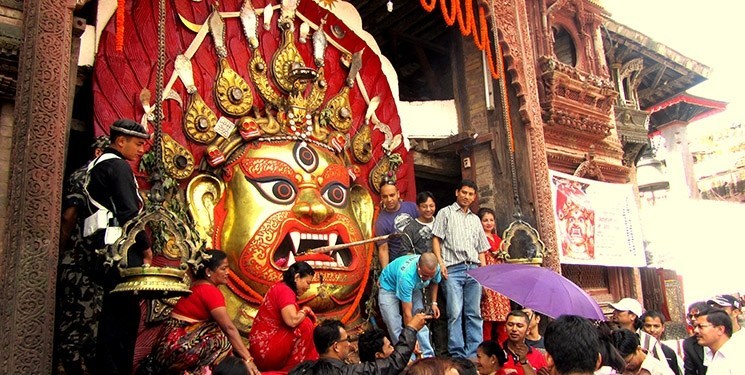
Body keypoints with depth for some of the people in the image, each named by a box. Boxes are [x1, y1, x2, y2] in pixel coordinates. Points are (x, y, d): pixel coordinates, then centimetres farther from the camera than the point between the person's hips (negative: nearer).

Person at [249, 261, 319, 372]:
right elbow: (292, 321, -31)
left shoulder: (282, 288, 13)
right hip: (265, 349, -11)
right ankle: (291, 369, -7)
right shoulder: (284, 290, -17)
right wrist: (305, 310, -13)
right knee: (305, 325, -18)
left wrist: (305, 313, -2)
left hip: (264, 346, 11)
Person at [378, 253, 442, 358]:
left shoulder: (435, 268, -26)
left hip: (414, 287, 5)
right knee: (395, 327, -14)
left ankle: (428, 356, -3)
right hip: (389, 286, -5)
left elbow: (434, 282, 4)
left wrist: (434, 303, -6)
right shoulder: (406, 276, -43)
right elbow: (407, 313, -37)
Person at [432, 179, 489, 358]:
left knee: (474, 313, 1)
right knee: (455, 313, -9)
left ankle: (474, 355, 6)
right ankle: (457, 355, -3)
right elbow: (436, 239, 2)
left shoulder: (475, 219, 24)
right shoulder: (445, 213, 11)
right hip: (453, 269, -4)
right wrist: (440, 262, -11)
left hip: (473, 269, 4)